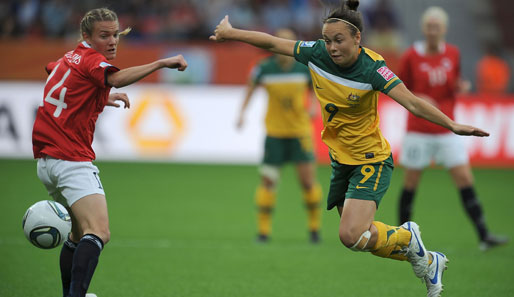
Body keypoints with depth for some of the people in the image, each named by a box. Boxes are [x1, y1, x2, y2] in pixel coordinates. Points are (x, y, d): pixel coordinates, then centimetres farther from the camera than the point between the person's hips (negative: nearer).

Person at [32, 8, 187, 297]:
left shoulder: (68, 58, 17)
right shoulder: (90, 60, -9)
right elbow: (116, 78, -32)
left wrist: (104, 98, 39)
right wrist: (161, 63, -42)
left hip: (46, 161, 10)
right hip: (73, 161, -10)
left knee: (80, 232, 23)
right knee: (98, 234, -23)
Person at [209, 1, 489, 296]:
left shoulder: (371, 67, -24)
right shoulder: (317, 54, -11)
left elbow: (412, 102, -31)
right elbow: (271, 42, 2)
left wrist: (452, 124, -44)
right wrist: (230, 33, 12)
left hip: (371, 160, -6)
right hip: (339, 158, 7)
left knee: (352, 236, -22)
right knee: (355, 234, 13)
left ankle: (406, 236, 9)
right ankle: (428, 262, 32)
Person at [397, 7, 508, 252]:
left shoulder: (453, 54, 5)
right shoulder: (411, 56, -4)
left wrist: (460, 87, -6)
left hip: (446, 129, 2)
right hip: (419, 130, -2)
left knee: (465, 180, -5)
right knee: (411, 184, 3)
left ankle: (484, 236, -7)